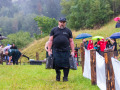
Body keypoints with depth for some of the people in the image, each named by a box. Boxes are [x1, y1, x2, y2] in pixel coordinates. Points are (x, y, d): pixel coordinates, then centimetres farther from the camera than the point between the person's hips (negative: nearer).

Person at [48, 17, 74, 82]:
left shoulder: (68, 31, 14)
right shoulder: (54, 30, 12)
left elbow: (71, 41, 12)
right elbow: (50, 40, 8)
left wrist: (72, 51, 5)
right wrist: (49, 50, 0)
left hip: (66, 50, 0)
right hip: (56, 51, 0)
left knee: (66, 64, -6)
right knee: (56, 64, -4)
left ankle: (65, 77, 4)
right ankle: (58, 74, 21)